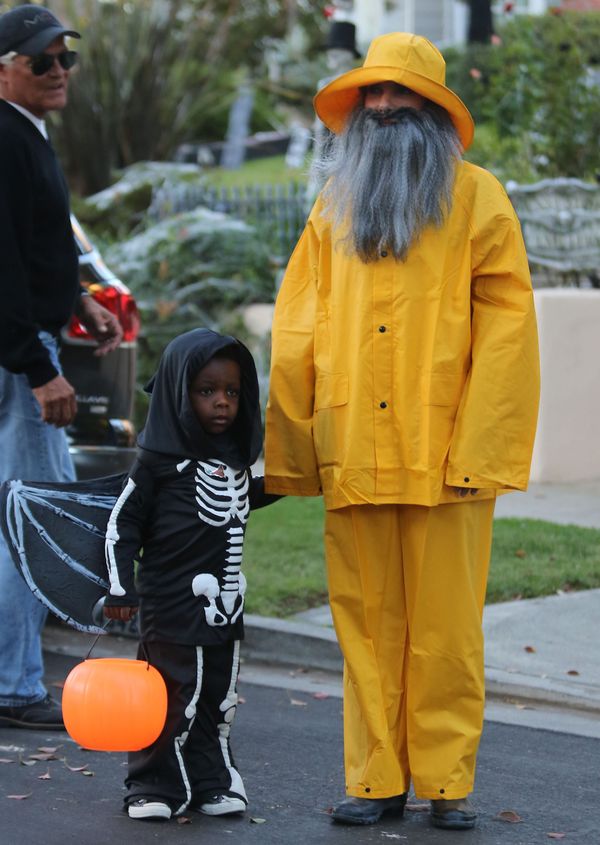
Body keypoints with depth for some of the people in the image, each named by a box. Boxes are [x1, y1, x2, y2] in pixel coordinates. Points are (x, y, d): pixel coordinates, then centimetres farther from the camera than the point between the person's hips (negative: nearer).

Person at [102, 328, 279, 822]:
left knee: (218, 697, 11)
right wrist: (120, 588, -12)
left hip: (226, 607, 6)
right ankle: (156, 785, 8)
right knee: (169, 695, -3)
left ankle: (212, 780, 22)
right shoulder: (159, 461, -10)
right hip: (171, 608, -6)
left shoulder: (234, 457, 9)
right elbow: (122, 524, -8)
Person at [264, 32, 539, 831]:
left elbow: (506, 328, -2)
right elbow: (295, 332, 11)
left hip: (445, 455, -3)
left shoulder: (476, 199, 5)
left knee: (445, 627, 0)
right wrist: (291, 439, 0)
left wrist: (478, 445, -12)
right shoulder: (335, 208, 16)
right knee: (368, 625, 5)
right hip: (353, 456, 3)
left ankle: (447, 780, 8)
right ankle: (376, 779, 12)